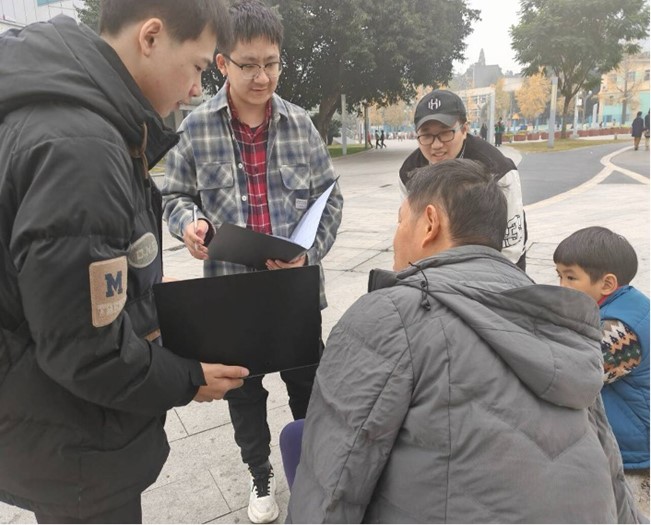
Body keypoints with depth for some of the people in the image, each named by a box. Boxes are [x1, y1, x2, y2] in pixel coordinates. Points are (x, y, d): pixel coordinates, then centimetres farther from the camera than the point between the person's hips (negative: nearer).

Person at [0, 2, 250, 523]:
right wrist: (186, 381, -13)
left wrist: (147, 288, 9)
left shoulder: (68, 108, 2)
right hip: (69, 447, -9)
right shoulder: (78, 146, -30)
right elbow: (85, 352, -27)